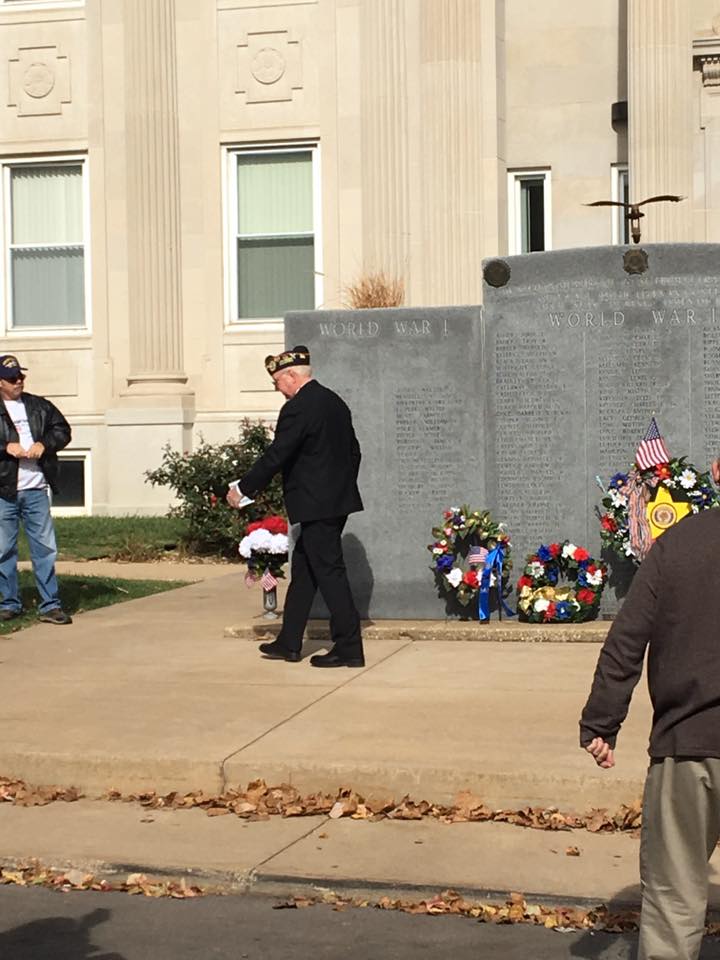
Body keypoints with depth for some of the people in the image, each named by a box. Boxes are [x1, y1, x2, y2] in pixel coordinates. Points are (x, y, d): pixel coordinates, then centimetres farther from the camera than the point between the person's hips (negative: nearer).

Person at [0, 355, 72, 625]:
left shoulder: (39, 406, 11)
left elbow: (62, 430, 14)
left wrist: (44, 444, -4)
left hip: (36, 490, 3)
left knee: (45, 547, 1)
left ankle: (50, 605, 4)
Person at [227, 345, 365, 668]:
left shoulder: (298, 408, -16)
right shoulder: (334, 402, 13)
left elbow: (275, 456, -16)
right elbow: (353, 451, 19)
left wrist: (243, 488, -6)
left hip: (316, 506, -10)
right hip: (338, 500, 10)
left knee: (329, 572, -4)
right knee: (303, 571, 15)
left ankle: (349, 648, -1)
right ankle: (289, 643, 22)